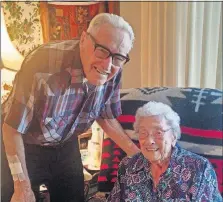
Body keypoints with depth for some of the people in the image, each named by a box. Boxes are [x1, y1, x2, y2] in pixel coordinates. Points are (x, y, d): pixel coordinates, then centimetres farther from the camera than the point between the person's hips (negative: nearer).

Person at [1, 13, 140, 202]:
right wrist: (22, 187, -20)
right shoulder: (44, 64, -34)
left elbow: (107, 118, 0)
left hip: (66, 147, 5)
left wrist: (139, 156, -5)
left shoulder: (113, 73, -18)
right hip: (25, 147, -4)